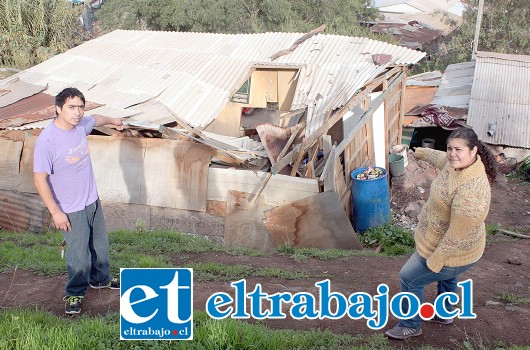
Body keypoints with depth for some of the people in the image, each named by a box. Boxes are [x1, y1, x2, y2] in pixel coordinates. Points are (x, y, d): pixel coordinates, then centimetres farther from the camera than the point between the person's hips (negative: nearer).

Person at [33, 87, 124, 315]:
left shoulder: (81, 125, -6)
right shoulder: (47, 140, -26)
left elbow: (96, 120, 19)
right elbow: (39, 178, -23)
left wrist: (112, 121, 39)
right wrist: (55, 212, -23)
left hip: (93, 201, 7)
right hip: (71, 210, -7)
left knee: (100, 245, 23)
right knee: (79, 256, 4)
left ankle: (101, 279, 47)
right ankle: (74, 293, 28)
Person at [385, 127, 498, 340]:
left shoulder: (471, 191, -40)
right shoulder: (457, 163, -12)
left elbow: (457, 235, -34)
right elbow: (440, 158, 14)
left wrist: (435, 261, -24)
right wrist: (422, 152, 31)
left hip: (453, 253, -9)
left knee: (409, 278, 6)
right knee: (447, 277, 31)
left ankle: (411, 326, 28)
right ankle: (444, 315, 57)